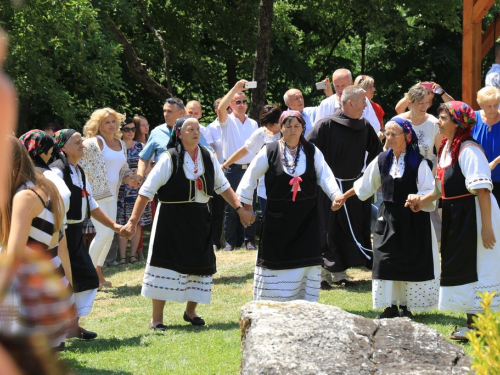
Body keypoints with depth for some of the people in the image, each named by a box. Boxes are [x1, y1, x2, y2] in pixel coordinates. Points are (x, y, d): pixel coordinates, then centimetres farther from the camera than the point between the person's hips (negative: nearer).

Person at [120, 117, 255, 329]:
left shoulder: (207, 157, 3)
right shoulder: (170, 159, -11)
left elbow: (222, 186, 14)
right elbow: (147, 191, -12)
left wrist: (240, 209, 7)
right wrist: (133, 221, -18)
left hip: (199, 220, 5)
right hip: (171, 220, -5)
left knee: (200, 264, 7)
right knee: (166, 265, -4)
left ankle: (191, 312, 25)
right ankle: (157, 318, 3)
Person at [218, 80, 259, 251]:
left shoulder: (253, 124, 12)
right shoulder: (227, 121, 0)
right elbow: (221, 108, -21)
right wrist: (236, 87, -26)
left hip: (249, 170, 3)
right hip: (232, 170, -3)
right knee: (231, 207, 0)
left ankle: (249, 240, 10)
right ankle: (230, 241, 5)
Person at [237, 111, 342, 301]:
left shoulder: (312, 152, 4)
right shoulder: (269, 151, -2)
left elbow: (325, 176, -5)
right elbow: (251, 177, 1)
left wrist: (336, 195, -22)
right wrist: (246, 205, 0)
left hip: (306, 216, 2)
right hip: (277, 217, -2)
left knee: (307, 262, -2)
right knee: (273, 259, 4)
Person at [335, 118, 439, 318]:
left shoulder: (418, 162, -8)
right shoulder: (382, 160, 5)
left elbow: (430, 192, -11)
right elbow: (364, 185, 19)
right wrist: (344, 196, 25)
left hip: (413, 219, -4)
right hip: (388, 217, 4)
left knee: (410, 262, 0)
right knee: (386, 261, 0)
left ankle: (406, 306, 10)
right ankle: (391, 307, 8)